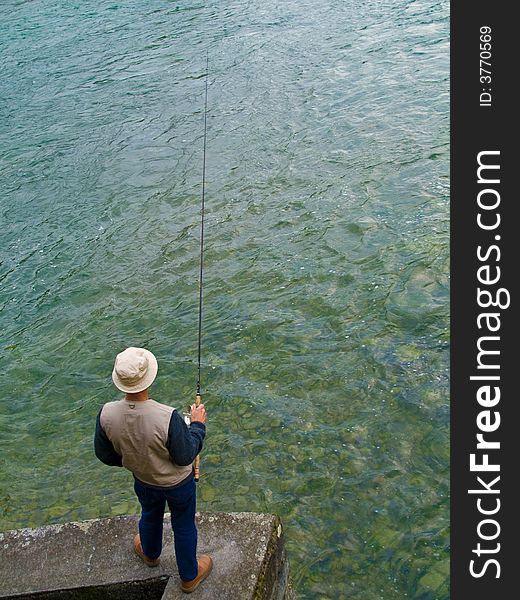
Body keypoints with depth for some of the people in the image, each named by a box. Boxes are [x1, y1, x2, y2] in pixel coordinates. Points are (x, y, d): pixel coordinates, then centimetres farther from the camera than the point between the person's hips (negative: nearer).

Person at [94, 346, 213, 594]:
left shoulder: (106, 415, -29)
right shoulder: (168, 418, -41)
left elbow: (104, 455, -10)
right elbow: (185, 457, -25)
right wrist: (197, 425, -11)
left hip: (144, 481, 3)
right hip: (178, 484, -3)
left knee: (150, 516, 35)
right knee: (184, 527, 24)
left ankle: (150, 554, 65)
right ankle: (190, 576, 49)